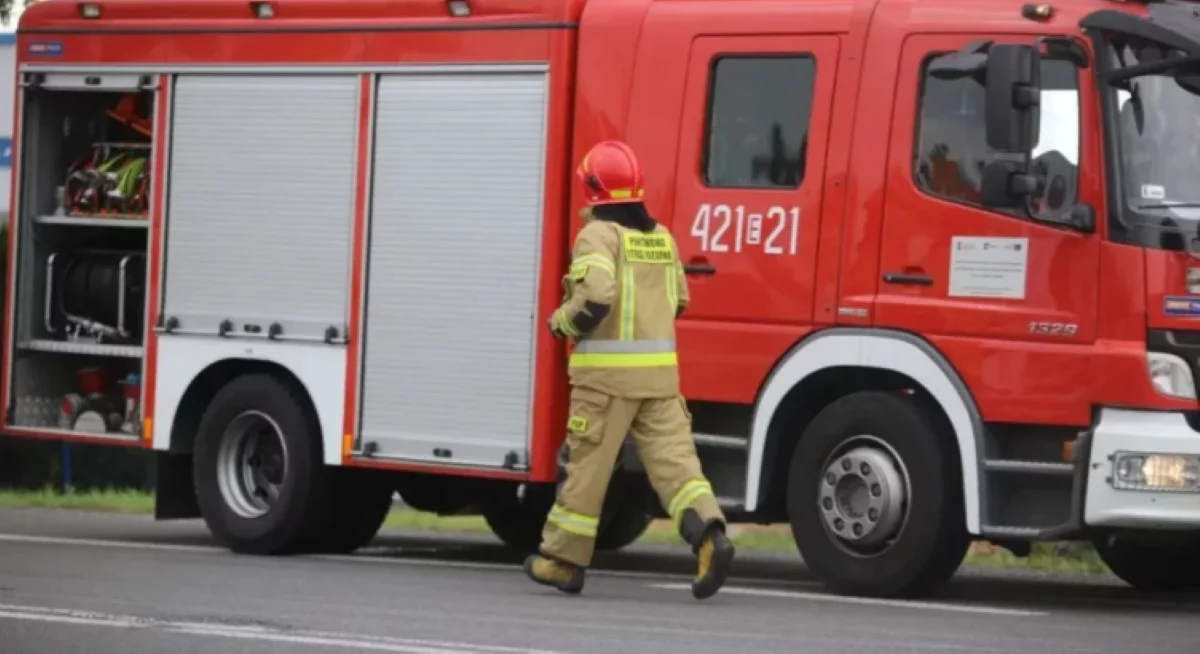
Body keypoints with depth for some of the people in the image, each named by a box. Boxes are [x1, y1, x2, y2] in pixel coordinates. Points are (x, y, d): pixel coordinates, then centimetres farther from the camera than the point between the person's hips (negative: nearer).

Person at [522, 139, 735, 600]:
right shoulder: (661, 238, 13)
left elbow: (595, 298, -21)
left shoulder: (599, 235, -9)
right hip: (659, 369, 5)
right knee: (673, 457, -1)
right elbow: (677, 302, 19)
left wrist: (562, 321, -4)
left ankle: (563, 559, 14)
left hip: (607, 369, -5)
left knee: (587, 466, 4)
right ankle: (709, 532, -22)